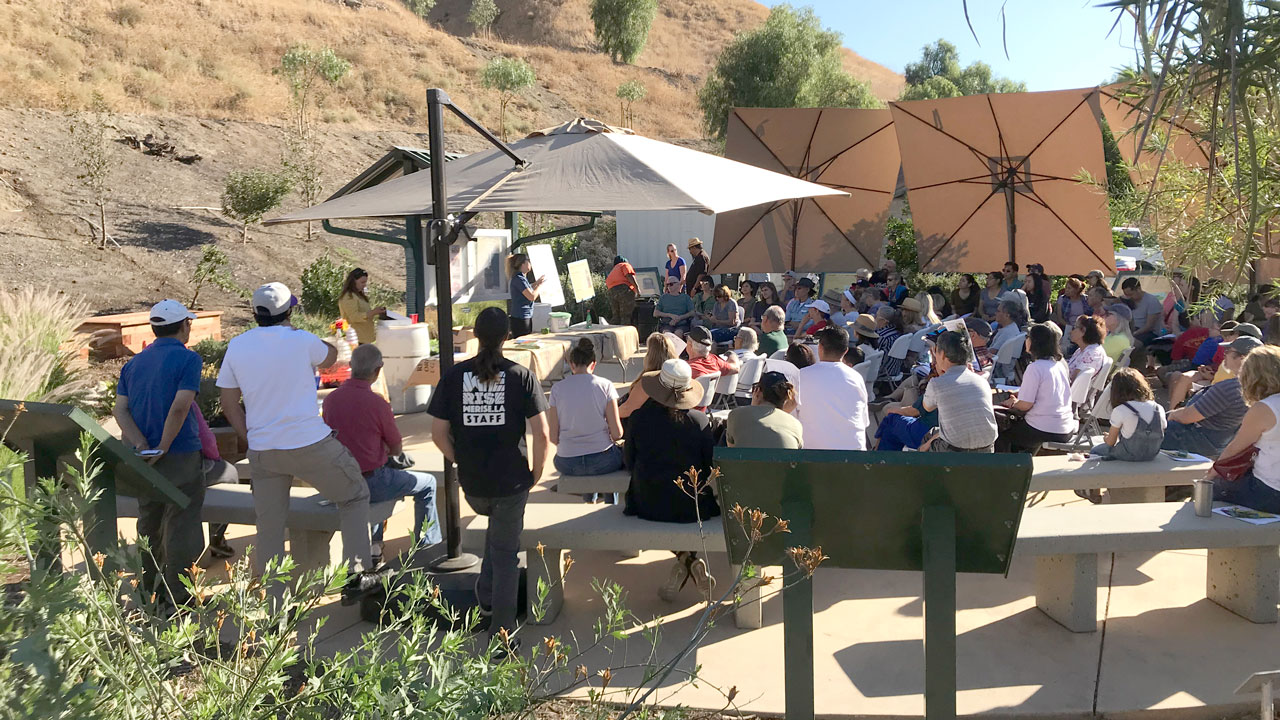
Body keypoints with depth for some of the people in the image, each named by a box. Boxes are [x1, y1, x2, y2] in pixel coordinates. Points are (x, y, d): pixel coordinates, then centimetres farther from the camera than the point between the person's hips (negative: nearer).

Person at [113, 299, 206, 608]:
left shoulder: (133, 363, 12)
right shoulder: (187, 359, -10)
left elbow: (120, 408, 2)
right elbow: (179, 407, -21)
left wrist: (141, 444, -9)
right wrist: (163, 448, -14)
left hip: (142, 457, 7)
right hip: (179, 456, -7)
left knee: (149, 523, 19)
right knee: (181, 525, 1)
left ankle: (148, 590, 28)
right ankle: (175, 594, 5)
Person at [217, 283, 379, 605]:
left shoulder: (236, 347, 3)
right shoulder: (301, 341, -8)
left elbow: (229, 405, 8)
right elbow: (330, 356, 14)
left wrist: (252, 437, 17)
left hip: (262, 451, 4)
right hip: (310, 444, -4)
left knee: (269, 527, 11)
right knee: (355, 497, 15)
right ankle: (357, 577, 14)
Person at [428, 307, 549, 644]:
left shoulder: (454, 375, -3)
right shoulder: (521, 376, -8)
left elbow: (438, 433, -2)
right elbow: (541, 433, -12)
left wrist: (461, 462, 13)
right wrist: (537, 472, 3)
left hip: (472, 483, 3)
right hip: (512, 481, -2)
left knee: (496, 526, 34)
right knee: (506, 553, 11)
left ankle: (486, 593, 32)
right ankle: (501, 636, 15)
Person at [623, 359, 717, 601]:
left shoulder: (638, 419, -9)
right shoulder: (699, 420, -9)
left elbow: (630, 461, 3)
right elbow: (710, 465, 0)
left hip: (648, 505, 0)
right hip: (692, 507, 0)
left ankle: (685, 559, 12)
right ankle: (692, 562, 11)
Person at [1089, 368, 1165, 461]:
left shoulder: (1119, 411, -19)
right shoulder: (1159, 409, -6)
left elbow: (1110, 442, -9)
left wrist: (1107, 438, 16)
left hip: (1129, 455, -5)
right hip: (1152, 456, 5)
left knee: (1094, 450, 22)